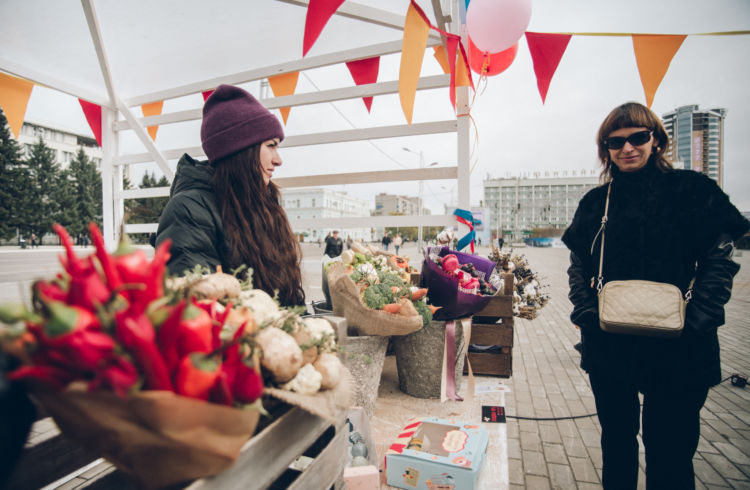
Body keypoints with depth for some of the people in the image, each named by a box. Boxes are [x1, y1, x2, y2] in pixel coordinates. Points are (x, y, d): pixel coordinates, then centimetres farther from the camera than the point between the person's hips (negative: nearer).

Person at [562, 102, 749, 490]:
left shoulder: (693, 190, -1)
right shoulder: (595, 202, 5)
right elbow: (577, 266, 6)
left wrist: (693, 320, -16)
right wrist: (586, 313, -7)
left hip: (677, 352, -2)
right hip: (607, 348, 3)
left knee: (669, 455, 10)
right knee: (616, 441, 21)